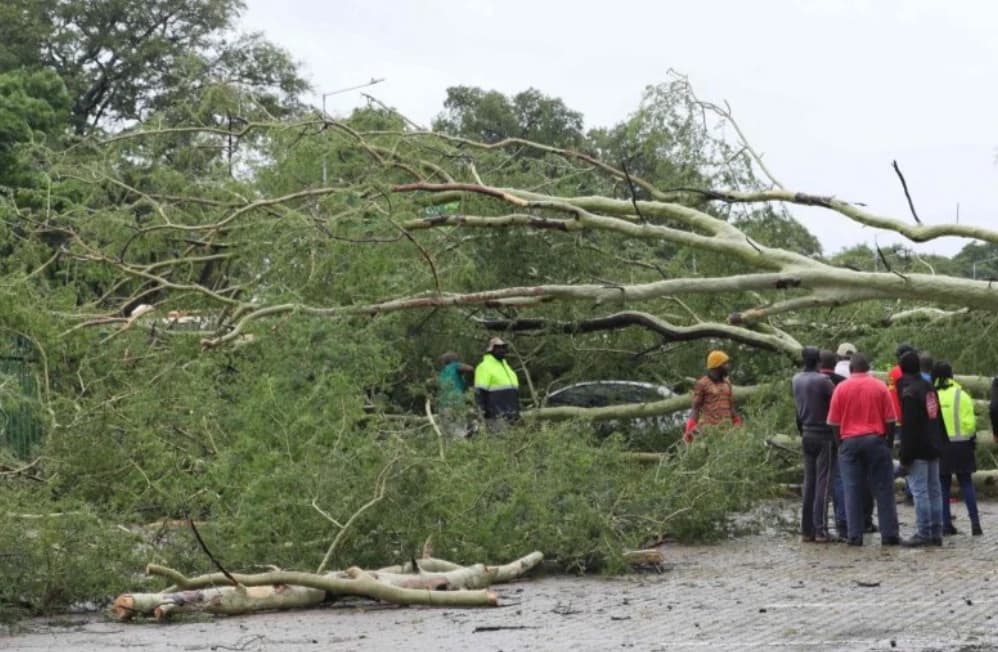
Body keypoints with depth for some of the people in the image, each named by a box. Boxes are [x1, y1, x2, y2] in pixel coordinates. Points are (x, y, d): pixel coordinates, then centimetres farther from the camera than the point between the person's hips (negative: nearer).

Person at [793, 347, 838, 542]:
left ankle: (806, 529, 10)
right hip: (824, 436, -6)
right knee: (823, 482, -4)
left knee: (809, 482, 10)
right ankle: (820, 530, -6)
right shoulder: (823, 380, -15)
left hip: (807, 435, 6)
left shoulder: (796, 380, 6)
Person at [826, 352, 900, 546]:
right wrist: (888, 439, 12)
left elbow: (834, 422, 0)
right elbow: (890, 420, -1)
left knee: (852, 491, 2)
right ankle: (889, 534, 2)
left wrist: (840, 443, 11)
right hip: (876, 441, 0)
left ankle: (855, 536, -2)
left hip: (849, 442, 0)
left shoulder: (841, 388, 0)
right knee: (883, 489, 4)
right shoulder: (880, 387, 0)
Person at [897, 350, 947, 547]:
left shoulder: (909, 391, -14)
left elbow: (908, 427, -18)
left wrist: (905, 457, -16)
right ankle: (936, 533, 13)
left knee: (919, 490, -9)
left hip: (918, 449, -9)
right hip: (933, 448, 9)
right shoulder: (929, 388, 13)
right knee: (934, 489, 10)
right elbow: (938, 419, 19)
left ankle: (923, 534, -11)